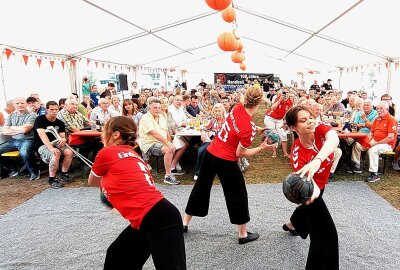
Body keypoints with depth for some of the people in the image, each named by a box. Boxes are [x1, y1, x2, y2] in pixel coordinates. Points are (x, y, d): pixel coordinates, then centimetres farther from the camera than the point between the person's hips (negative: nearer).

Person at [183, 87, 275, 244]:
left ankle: (184, 223, 34)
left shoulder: (238, 108, -5)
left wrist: (257, 129, 6)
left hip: (210, 153, 7)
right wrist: (261, 148, -9)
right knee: (238, 195, 11)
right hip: (226, 161, -7)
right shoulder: (248, 128, -22)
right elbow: (240, 153, -14)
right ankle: (243, 235, 24)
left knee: (201, 188, 19)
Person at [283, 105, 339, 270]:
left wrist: (317, 160, -69)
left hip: (320, 184, 6)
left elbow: (334, 139, -50)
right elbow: (308, 181, -43)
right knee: (326, 235, -9)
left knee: (309, 208, 36)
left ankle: (291, 225, 69)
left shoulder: (321, 130, -27)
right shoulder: (297, 153, -35)